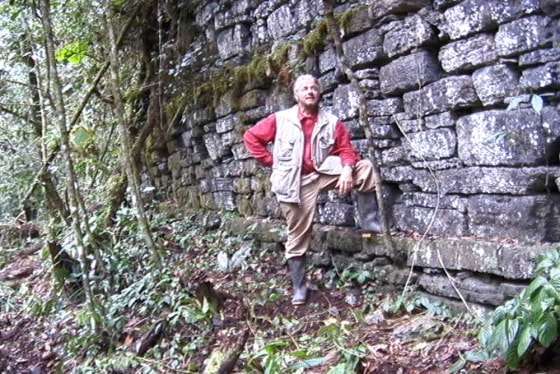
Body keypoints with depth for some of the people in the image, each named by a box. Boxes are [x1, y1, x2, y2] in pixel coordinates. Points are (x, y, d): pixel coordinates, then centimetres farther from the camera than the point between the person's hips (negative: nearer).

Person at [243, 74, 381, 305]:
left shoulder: (332, 123, 4)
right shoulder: (280, 120, 1)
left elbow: (345, 149, 1)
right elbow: (251, 137, 5)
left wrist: (347, 168, -20)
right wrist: (271, 162, 0)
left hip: (323, 173, 2)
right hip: (295, 182, -2)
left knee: (364, 167, -16)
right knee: (298, 237, 1)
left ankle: (369, 221, -8)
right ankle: (299, 288, 14)